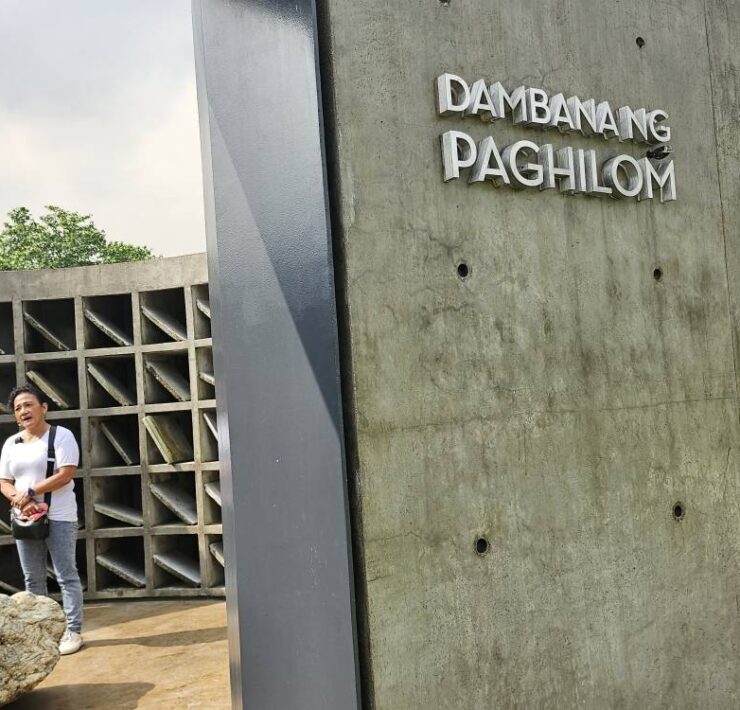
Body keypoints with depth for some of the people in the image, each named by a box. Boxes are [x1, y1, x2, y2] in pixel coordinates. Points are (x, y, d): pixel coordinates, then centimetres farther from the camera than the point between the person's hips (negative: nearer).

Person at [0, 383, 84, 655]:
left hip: (59, 518, -5)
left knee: (66, 576, -1)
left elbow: (65, 475, -15)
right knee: (33, 579, 12)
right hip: (25, 519, 6)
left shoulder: (61, 435, -6)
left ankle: (74, 631, 6)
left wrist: (30, 492, -17)